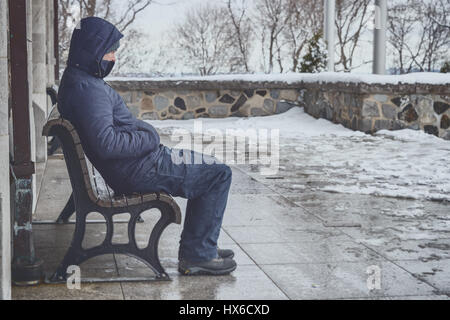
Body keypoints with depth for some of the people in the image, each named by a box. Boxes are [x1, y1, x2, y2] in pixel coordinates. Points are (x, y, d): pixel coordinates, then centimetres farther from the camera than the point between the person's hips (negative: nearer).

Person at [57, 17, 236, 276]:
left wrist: (144, 133, 10)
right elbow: (106, 143, -31)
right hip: (140, 170, -11)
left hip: (135, 164, 11)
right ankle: (199, 254, -1)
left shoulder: (78, 80, 12)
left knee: (207, 171, 23)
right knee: (219, 174, -6)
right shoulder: (87, 89, -22)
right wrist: (148, 139, -17)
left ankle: (193, 249, 23)